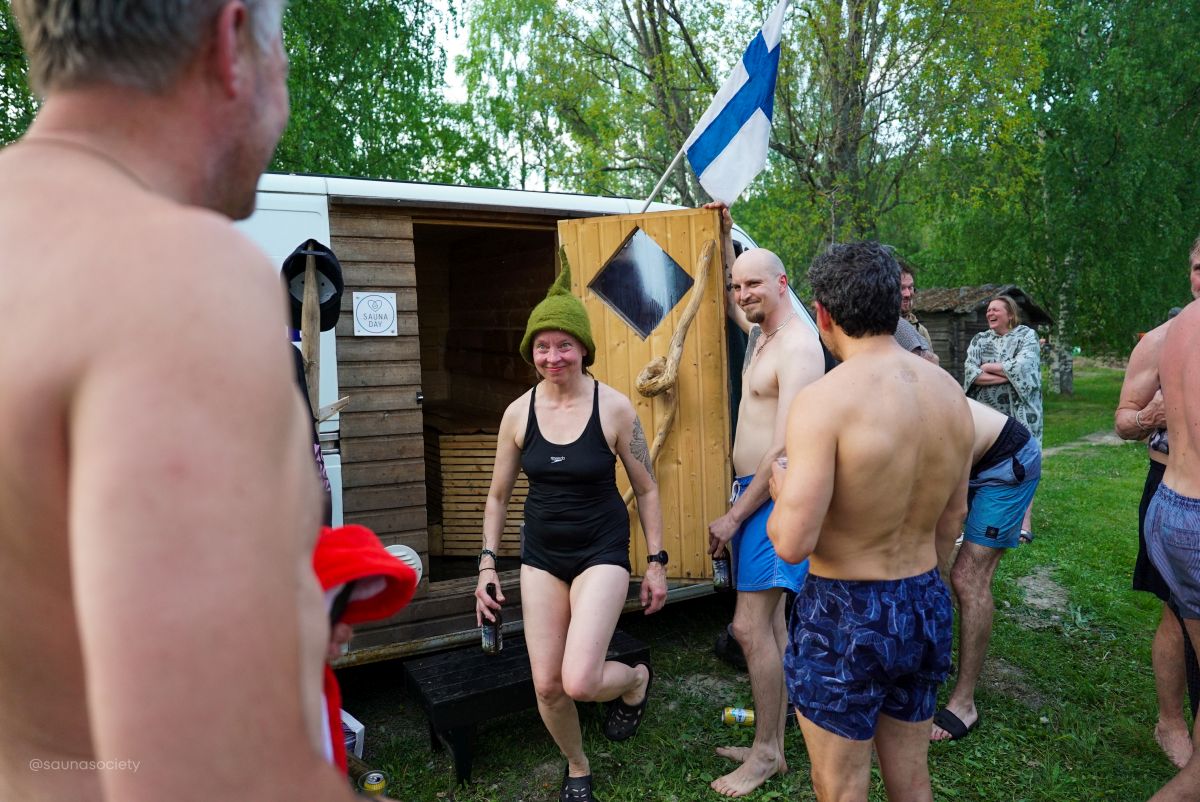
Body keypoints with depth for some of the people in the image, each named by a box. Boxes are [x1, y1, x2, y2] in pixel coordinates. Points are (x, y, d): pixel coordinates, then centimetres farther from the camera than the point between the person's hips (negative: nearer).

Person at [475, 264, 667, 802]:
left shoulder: (613, 408, -12)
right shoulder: (518, 413, -4)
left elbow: (646, 489, -2)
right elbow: (498, 495, 7)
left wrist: (656, 563, -1)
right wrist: (487, 563, 4)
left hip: (601, 551, -3)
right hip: (541, 556, 4)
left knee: (580, 682, -16)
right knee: (547, 685, 6)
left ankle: (636, 680, 22)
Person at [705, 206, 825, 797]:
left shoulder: (798, 347, -17)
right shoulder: (761, 332, 12)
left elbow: (786, 447, -22)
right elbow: (725, 304, 35)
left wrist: (733, 517, -18)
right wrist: (723, 238, 27)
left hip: (773, 496, -9)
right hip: (751, 489, 9)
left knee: (751, 627, -6)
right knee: (767, 624, 14)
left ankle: (767, 753, 10)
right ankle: (770, 744, 25)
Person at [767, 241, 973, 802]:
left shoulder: (824, 400, -24)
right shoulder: (950, 392, -1)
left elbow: (792, 543, -27)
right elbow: (952, 518, 11)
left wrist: (781, 492, -5)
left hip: (845, 617, -7)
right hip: (925, 607, 7)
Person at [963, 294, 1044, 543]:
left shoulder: (1026, 335, 2)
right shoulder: (979, 339, 11)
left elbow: (1024, 366, -15)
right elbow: (970, 372, -4)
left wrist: (989, 367, -5)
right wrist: (1008, 374, -12)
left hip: (1019, 414, -3)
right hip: (986, 414, 3)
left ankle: (1025, 524, 0)